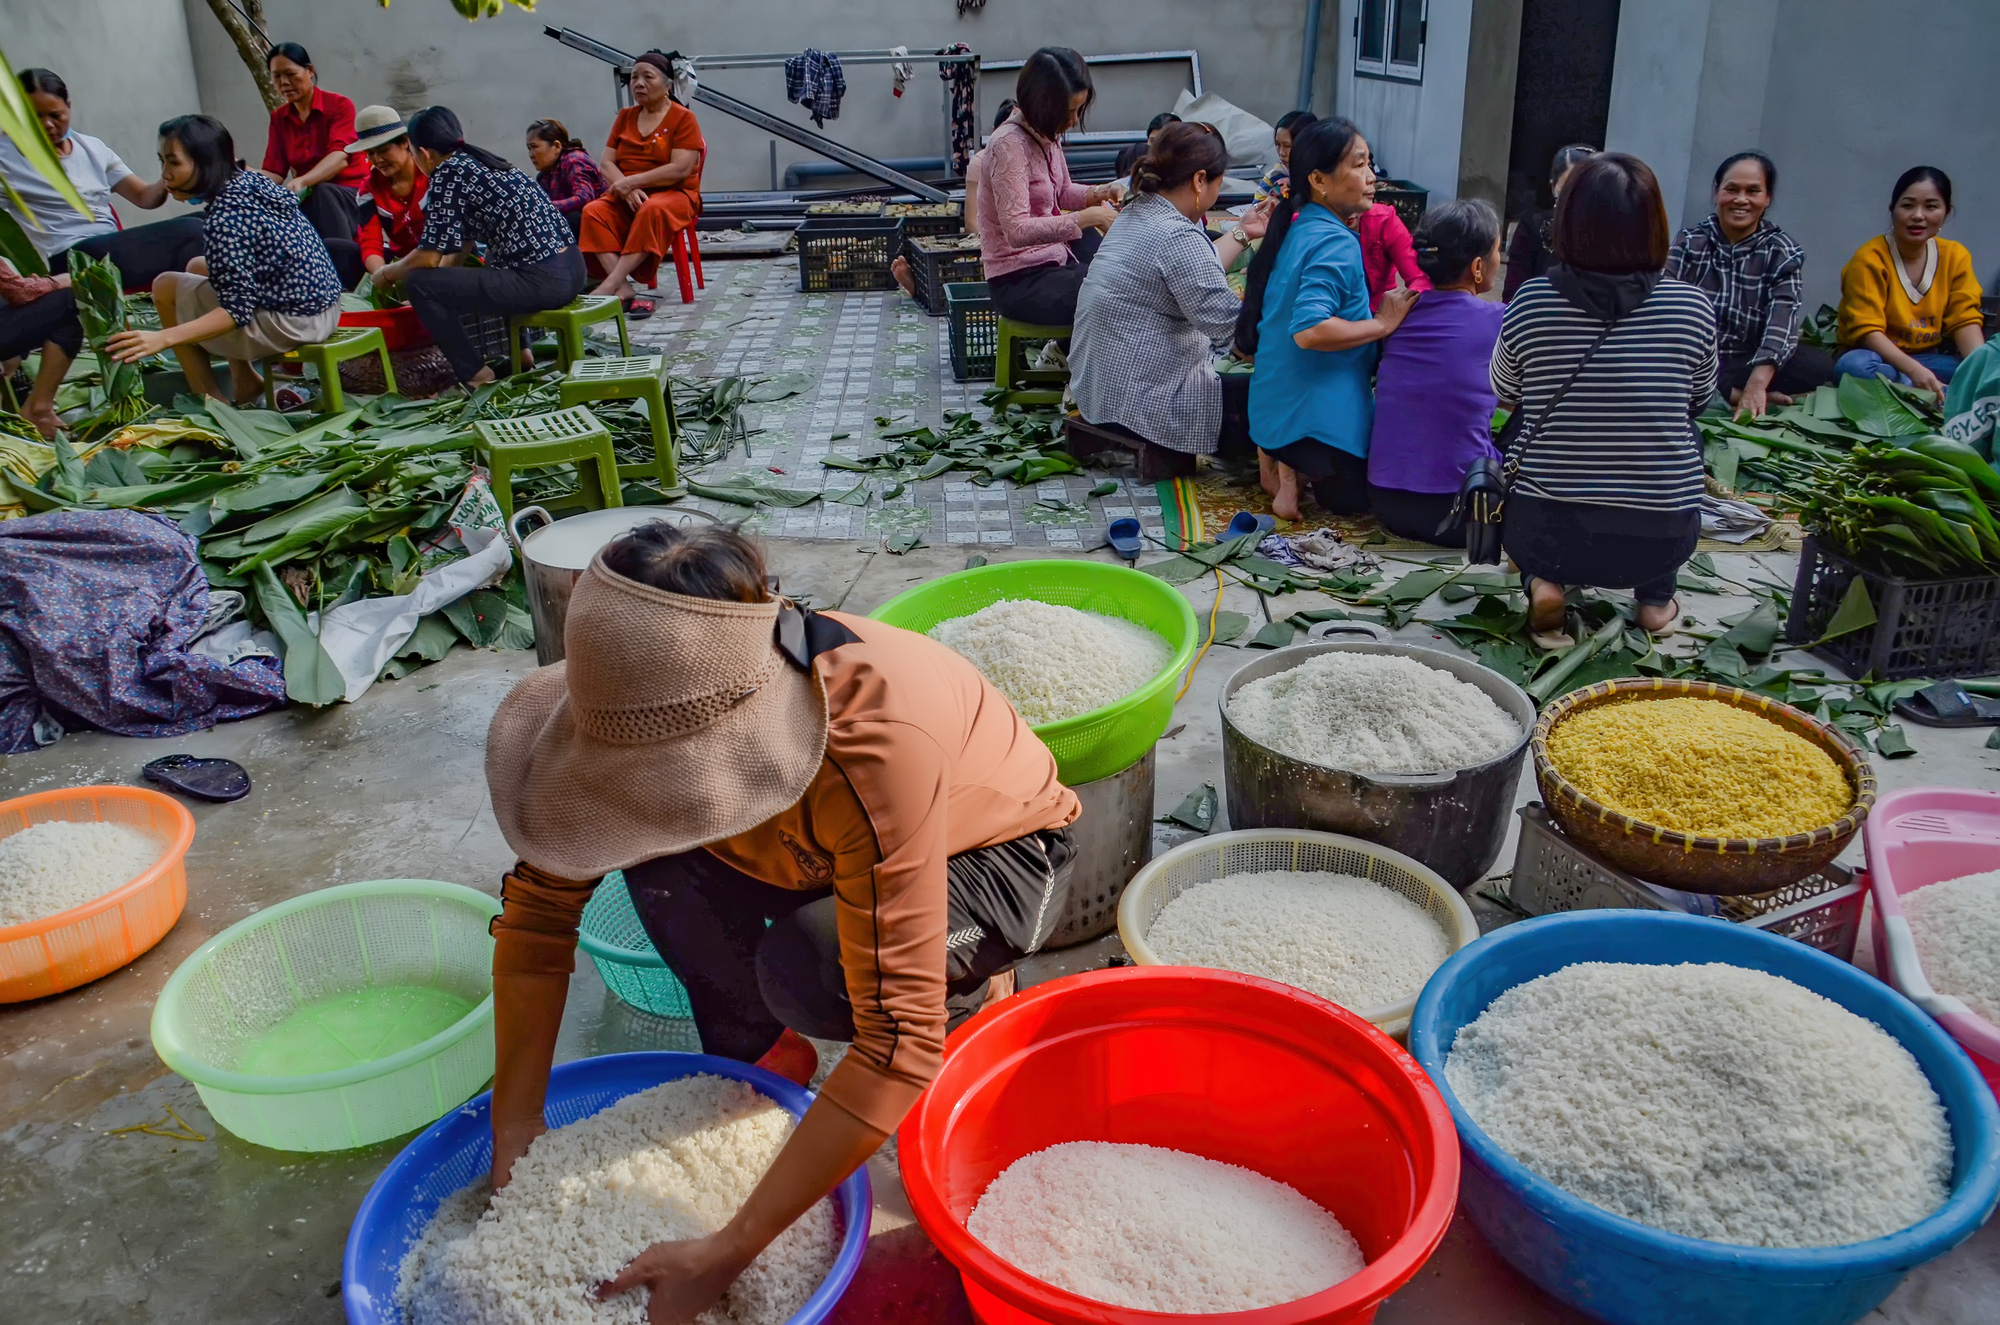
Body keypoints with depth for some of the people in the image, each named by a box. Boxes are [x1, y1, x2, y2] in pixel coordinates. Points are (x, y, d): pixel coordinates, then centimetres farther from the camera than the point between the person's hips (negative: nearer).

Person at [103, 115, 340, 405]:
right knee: (198, 268, 25)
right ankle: (245, 381, 25)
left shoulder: (223, 218, -21)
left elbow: (237, 310, -24)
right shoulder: (252, 181, 4)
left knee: (166, 286, 3)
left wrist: (163, 338, -28)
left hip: (291, 325, -9)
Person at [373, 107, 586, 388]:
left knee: (421, 284, -6)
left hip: (541, 282, -9)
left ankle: (475, 375, 2)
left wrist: (387, 274, 10)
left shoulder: (447, 174, -7)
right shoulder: (479, 162, 19)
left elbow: (429, 258, -8)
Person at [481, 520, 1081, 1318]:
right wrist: (514, 1137, -17)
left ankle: (972, 996, 1)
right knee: (659, 854, -23)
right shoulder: (657, 702, -26)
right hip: (825, 851, 5)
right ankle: (761, 1059, 3)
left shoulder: (876, 742, -43)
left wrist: (726, 1254, -38)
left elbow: (897, 1044, -41)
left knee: (805, 969, -33)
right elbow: (537, 907, -15)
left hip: (998, 852, -4)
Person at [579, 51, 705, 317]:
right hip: (626, 197, 5)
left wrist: (632, 182, -18)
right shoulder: (625, 117, 14)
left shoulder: (683, 118, -2)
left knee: (652, 211, -39)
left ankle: (610, 285, -40)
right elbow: (606, 162, 7)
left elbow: (681, 169, -14)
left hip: (674, 195, -5)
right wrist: (626, 189, -15)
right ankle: (625, 290, -36)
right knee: (592, 212, -25)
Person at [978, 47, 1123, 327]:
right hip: (1019, 281, -9)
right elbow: (1018, 231, -29)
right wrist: (1086, 217, -30)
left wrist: (1099, 193, 2)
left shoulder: (1047, 135, 5)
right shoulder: (1008, 144, -20)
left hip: (1054, 256, 9)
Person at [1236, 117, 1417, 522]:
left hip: (1272, 406, 8)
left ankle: (1280, 457, 4)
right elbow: (1309, 330, -32)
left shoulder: (1296, 228, 9)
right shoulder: (1336, 243, -19)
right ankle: (1299, 466, -8)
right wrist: (1383, 324, -22)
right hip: (1319, 412, -8)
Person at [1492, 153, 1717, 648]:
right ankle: (1656, 597, 24)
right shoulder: (1692, 308, -7)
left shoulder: (1529, 303, -8)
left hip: (1542, 534, -1)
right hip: (1659, 542, 1)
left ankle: (1543, 584, 8)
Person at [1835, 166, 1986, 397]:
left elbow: (1964, 320, -2)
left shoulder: (1955, 256, 4)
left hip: (1927, 358, 4)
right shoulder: (1869, 259, -11)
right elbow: (1867, 330, -19)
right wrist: (1914, 371, -34)